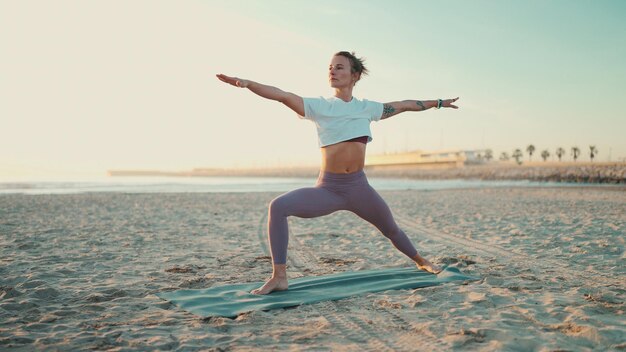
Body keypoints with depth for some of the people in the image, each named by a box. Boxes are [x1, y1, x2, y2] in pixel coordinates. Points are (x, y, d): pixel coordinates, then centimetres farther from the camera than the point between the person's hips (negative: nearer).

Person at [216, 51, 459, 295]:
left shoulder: (367, 108, 5)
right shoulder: (319, 106, -3)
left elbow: (403, 105, 18)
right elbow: (282, 95, -16)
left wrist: (437, 103, 28)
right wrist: (246, 83, -29)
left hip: (359, 187, 2)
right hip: (327, 189, -2)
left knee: (391, 230, 18)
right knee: (278, 206, -25)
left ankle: (421, 261, 49)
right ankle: (279, 277, -19)